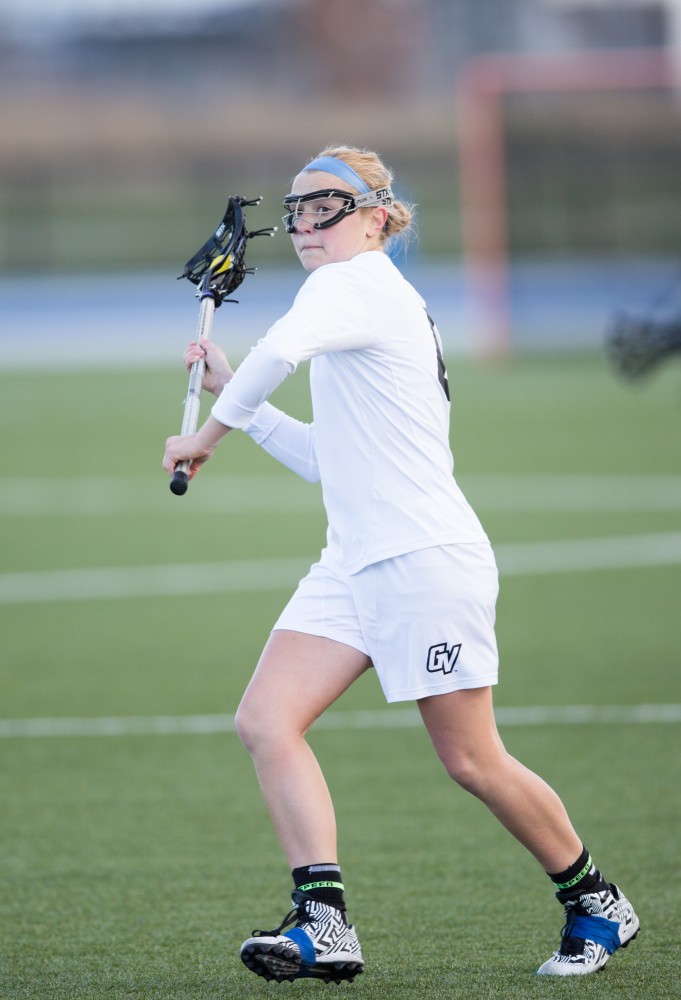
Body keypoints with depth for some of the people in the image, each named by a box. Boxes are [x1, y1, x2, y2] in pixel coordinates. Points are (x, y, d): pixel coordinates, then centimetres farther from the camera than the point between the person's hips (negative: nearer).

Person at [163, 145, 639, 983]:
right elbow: (325, 459, 26)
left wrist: (210, 431, -20)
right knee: (265, 721, -8)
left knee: (472, 762, -2)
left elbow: (280, 350, -33)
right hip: (353, 565, 10)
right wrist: (234, 396, 22)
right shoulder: (363, 299, 21)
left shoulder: (357, 284, -9)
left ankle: (596, 905, 17)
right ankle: (324, 926, -15)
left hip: (427, 559, -10)